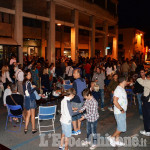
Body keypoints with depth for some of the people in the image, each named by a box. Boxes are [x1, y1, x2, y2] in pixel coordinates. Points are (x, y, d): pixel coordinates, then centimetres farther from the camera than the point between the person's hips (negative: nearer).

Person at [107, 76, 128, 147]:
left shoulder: (122, 89, 10)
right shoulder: (118, 89, -22)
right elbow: (115, 101, -27)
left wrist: (123, 109, 14)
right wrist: (121, 109, -20)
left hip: (122, 112, 9)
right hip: (119, 112, -9)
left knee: (120, 127, 16)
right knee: (122, 128, -3)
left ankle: (116, 140, 27)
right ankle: (111, 137, 12)